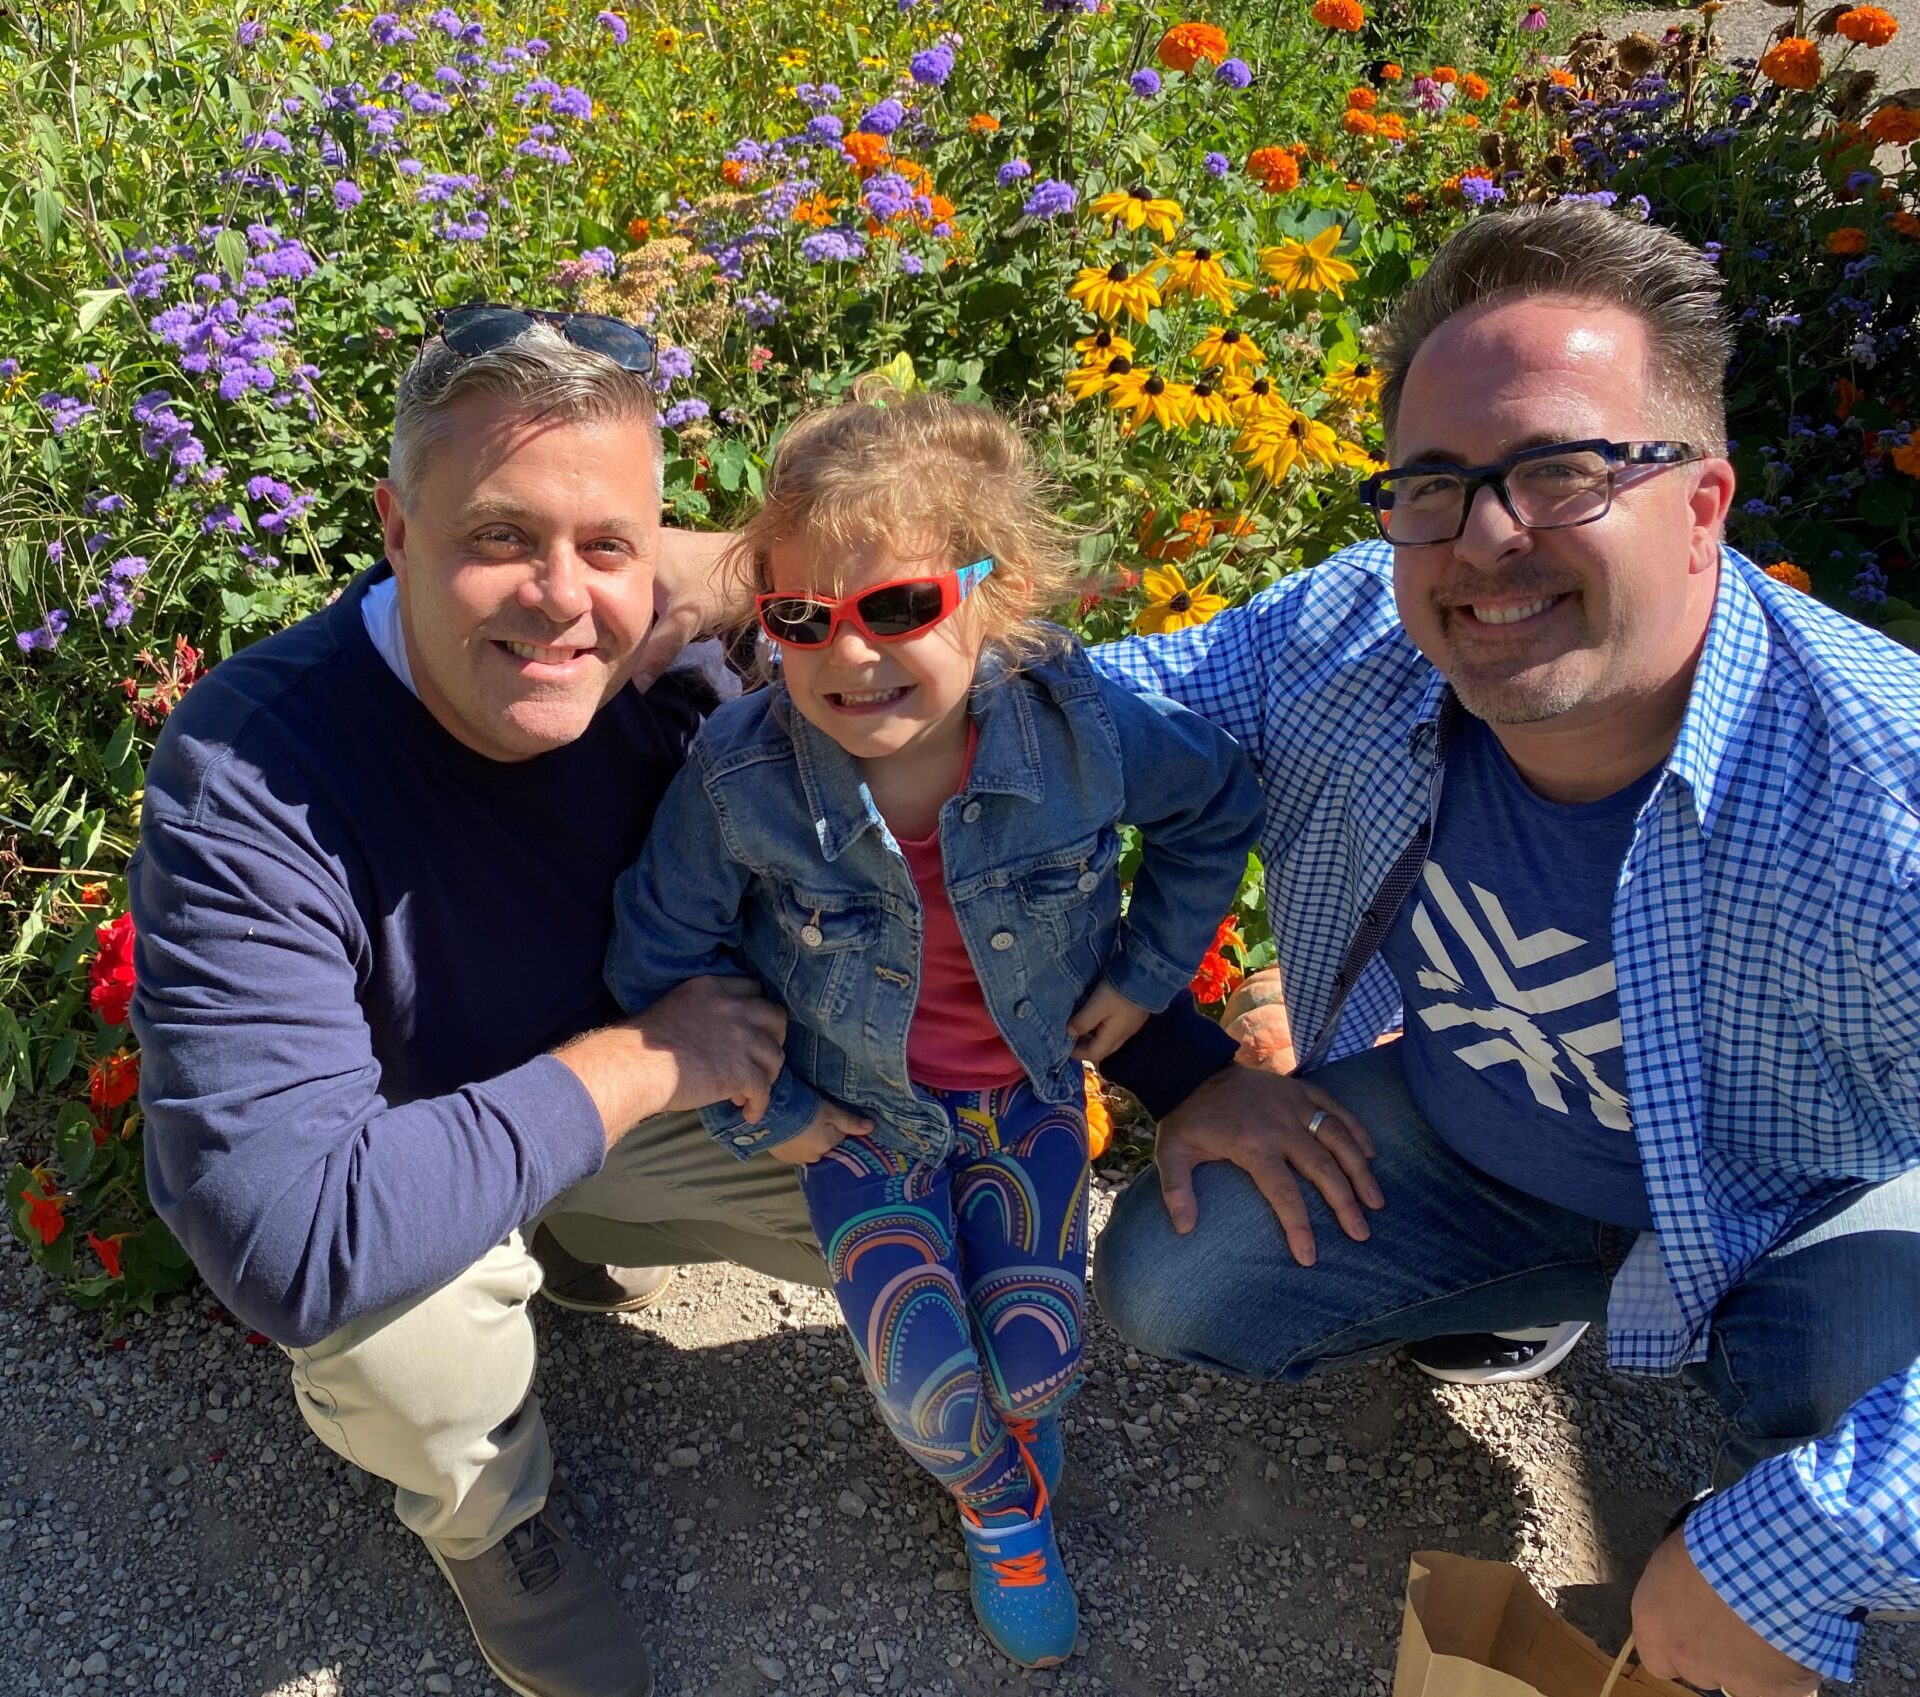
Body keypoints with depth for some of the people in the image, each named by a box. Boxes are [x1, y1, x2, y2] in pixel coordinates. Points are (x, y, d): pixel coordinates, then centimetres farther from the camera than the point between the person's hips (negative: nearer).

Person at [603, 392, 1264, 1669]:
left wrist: (1149, 967, -1)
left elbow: (1222, 805, -2)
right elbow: (661, 956, -9)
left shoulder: (1083, 731, -25)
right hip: (861, 1112, -1)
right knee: (929, 1384, -10)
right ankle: (1002, 1507, 29)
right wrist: (761, 1115, -5)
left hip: (1033, 1087, 1)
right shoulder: (743, 778, -27)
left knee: (1036, 1360, -4)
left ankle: (1021, 1446, 38)